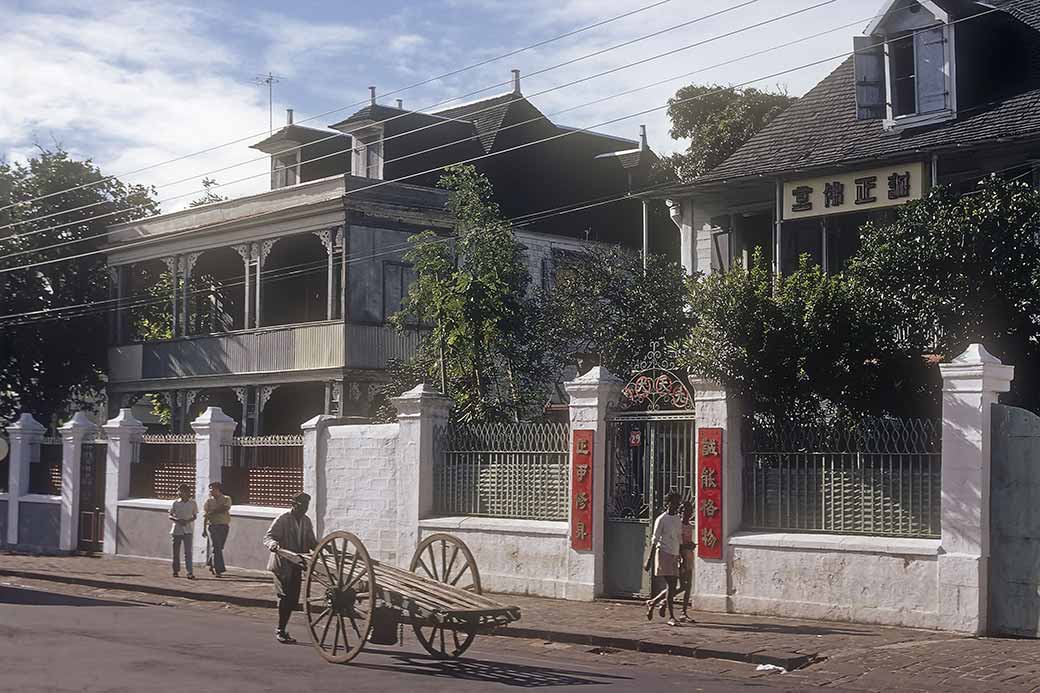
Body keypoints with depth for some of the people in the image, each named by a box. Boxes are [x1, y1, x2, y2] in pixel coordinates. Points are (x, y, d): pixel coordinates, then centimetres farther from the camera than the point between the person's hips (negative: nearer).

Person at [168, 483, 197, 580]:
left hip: (188, 530, -2)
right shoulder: (176, 503, 3)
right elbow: (170, 516, 6)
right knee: (176, 552, 9)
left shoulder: (192, 503, 2)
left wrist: (188, 521, -13)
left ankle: (190, 572, -13)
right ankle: (176, 571, 22)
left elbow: (195, 516, 6)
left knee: (188, 552, -10)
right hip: (176, 530, 2)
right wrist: (177, 520, -14)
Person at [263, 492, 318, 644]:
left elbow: (311, 541, 17)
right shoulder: (282, 520, -9)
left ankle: (282, 630, 18)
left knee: (293, 599, 6)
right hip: (282, 565, -6)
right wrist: (273, 544, -36)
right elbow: (268, 537, -14)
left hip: (296, 565, 6)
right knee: (285, 596, -12)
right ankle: (280, 630, -3)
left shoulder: (306, 521, 11)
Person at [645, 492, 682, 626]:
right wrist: (650, 560, -11)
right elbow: (655, 540, -7)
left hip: (674, 556, 7)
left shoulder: (678, 520, 16)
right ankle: (671, 617, -8)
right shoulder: (662, 519, -5)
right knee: (670, 586, -11)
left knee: (672, 588, 4)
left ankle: (652, 602, 26)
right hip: (664, 554, -7)